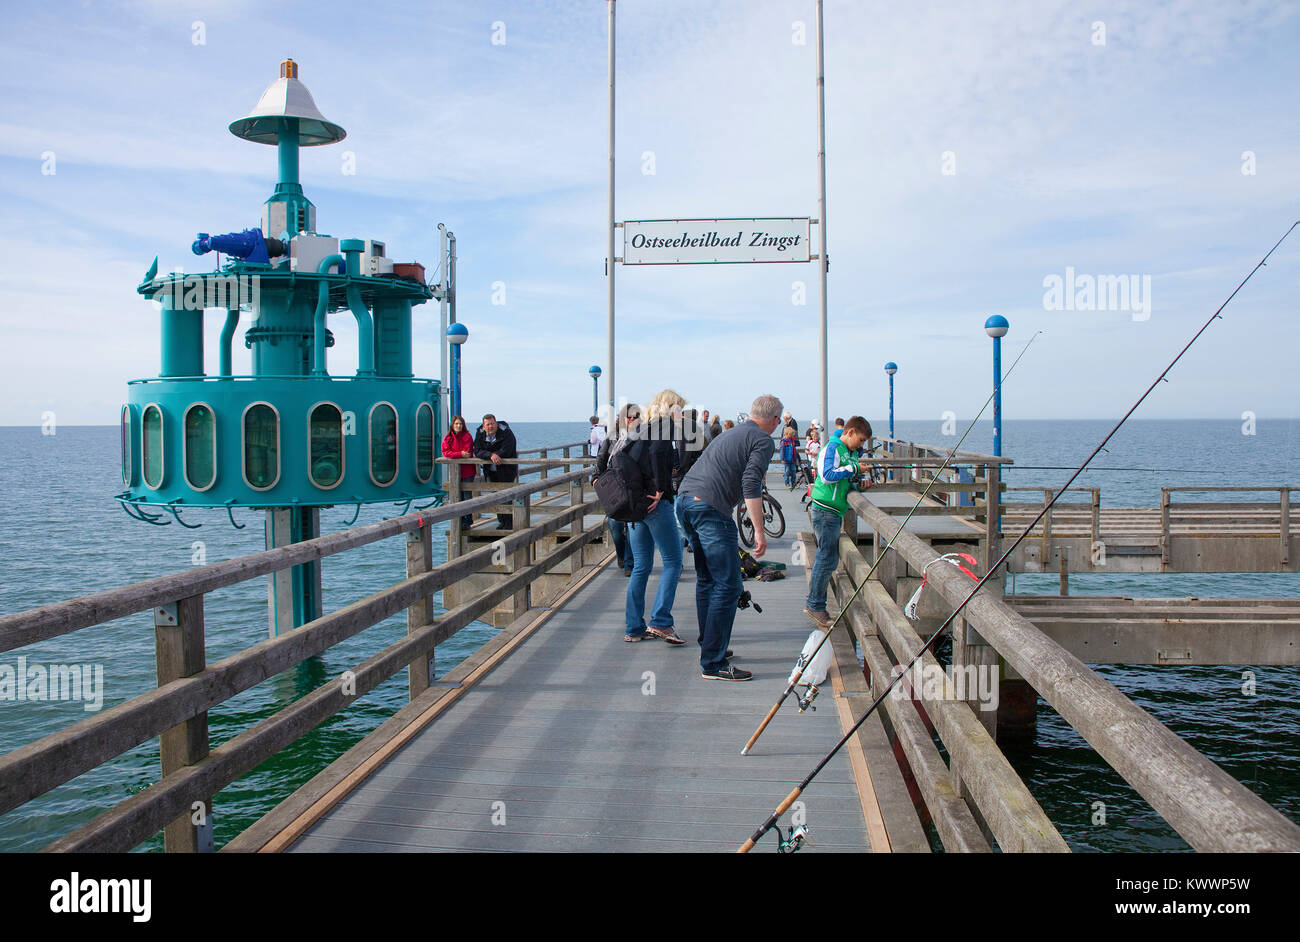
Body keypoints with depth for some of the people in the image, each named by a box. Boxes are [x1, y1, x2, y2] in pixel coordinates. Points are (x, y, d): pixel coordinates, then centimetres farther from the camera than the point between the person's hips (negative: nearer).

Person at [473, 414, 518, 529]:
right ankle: (501, 521, 19)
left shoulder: (506, 432, -16)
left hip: (506, 470, -5)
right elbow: (477, 451, -13)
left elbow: (505, 451, -26)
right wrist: (491, 455, -32)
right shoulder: (480, 434, -2)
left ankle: (509, 523, 0)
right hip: (491, 472, 5)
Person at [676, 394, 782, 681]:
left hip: (684, 499, 9)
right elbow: (750, 482, -13)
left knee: (706, 580, 20)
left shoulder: (729, 435, 27)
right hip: (710, 507, -9)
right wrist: (759, 531, -14)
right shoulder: (763, 441, 2)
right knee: (727, 585, -5)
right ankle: (713, 664, -5)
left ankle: (709, 646, 28)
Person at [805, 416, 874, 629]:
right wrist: (854, 468, -18)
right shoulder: (832, 448, -11)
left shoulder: (853, 453, 17)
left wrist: (860, 483, 5)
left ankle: (814, 604, 20)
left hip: (836, 512, 10)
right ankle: (815, 606, -3)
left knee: (828, 558, 12)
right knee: (828, 558, -10)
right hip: (825, 510, -10)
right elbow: (828, 475, -23)